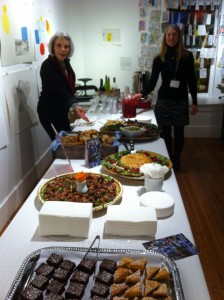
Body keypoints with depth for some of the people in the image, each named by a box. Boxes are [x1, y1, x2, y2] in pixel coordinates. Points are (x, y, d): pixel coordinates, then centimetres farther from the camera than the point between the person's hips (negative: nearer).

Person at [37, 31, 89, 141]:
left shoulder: (65, 62, 2)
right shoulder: (47, 66, -22)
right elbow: (60, 89, -34)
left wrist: (74, 107, 18)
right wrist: (74, 105, -48)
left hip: (62, 110, 8)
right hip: (49, 112, -8)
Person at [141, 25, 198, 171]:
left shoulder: (187, 56, -1)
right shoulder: (159, 58, 0)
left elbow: (192, 80, 2)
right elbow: (152, 81, -1)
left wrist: (195, 102, 2)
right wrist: (141, 94, -17)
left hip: (181, 100, 0)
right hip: (164, 100, 0)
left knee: (179, 133, 7)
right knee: (165, 133, 7)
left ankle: (176, 159, 29)